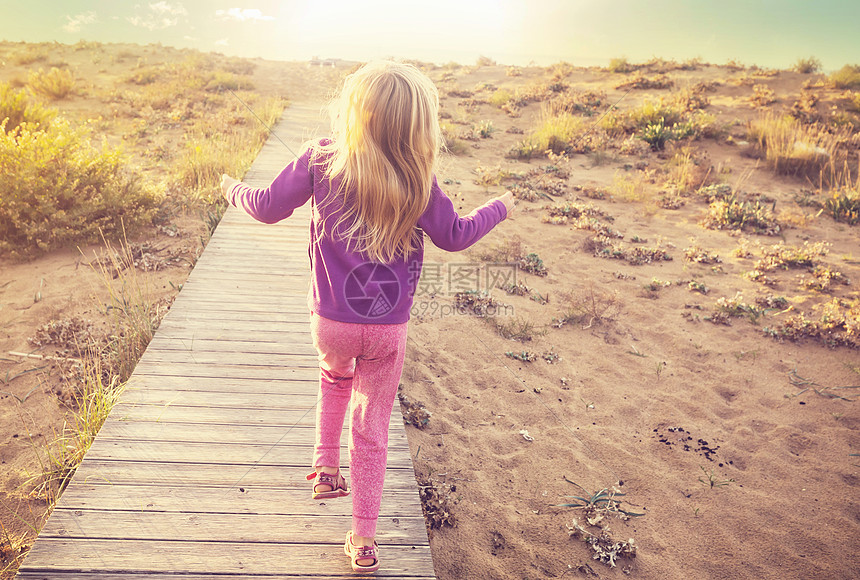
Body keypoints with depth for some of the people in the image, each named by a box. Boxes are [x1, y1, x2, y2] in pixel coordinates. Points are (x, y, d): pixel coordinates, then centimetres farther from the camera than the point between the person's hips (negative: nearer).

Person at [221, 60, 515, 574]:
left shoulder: (321, 161, -10)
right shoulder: (418, 181, -11)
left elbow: (270, 208, -1)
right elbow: (454, 236, 2)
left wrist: (235, 190, 22)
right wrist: (497, 209, 20)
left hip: (330, 321, 1)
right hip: (389, 329, -1)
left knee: (336, 376, 36)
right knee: (372, 430, 14)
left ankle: (326, 469, 35)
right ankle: (363, 538, 23)